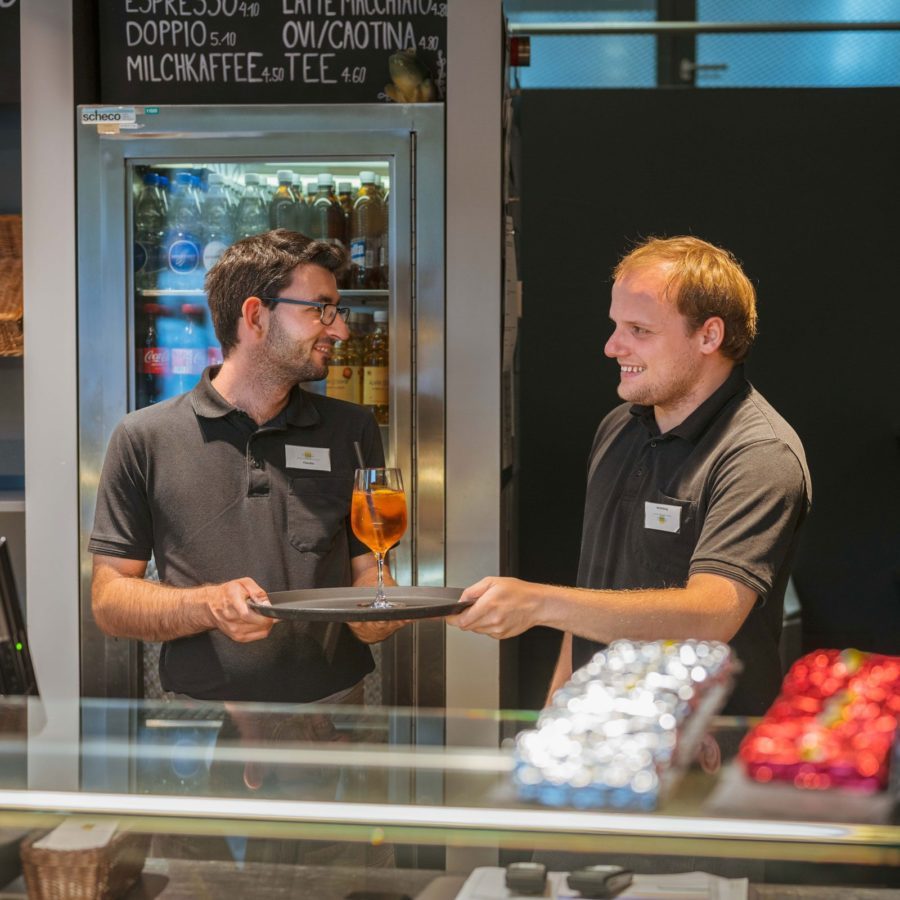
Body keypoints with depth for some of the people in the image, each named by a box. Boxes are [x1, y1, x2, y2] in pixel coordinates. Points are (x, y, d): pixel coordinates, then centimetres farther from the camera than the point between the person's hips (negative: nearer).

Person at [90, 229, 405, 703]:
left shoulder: (351, 429, 13)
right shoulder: (145, 437, 5)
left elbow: (369, 571, 15)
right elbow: (108, 599, 5)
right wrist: (209, 606, -13)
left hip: (334, 701, 3)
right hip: (200, 713, -3)